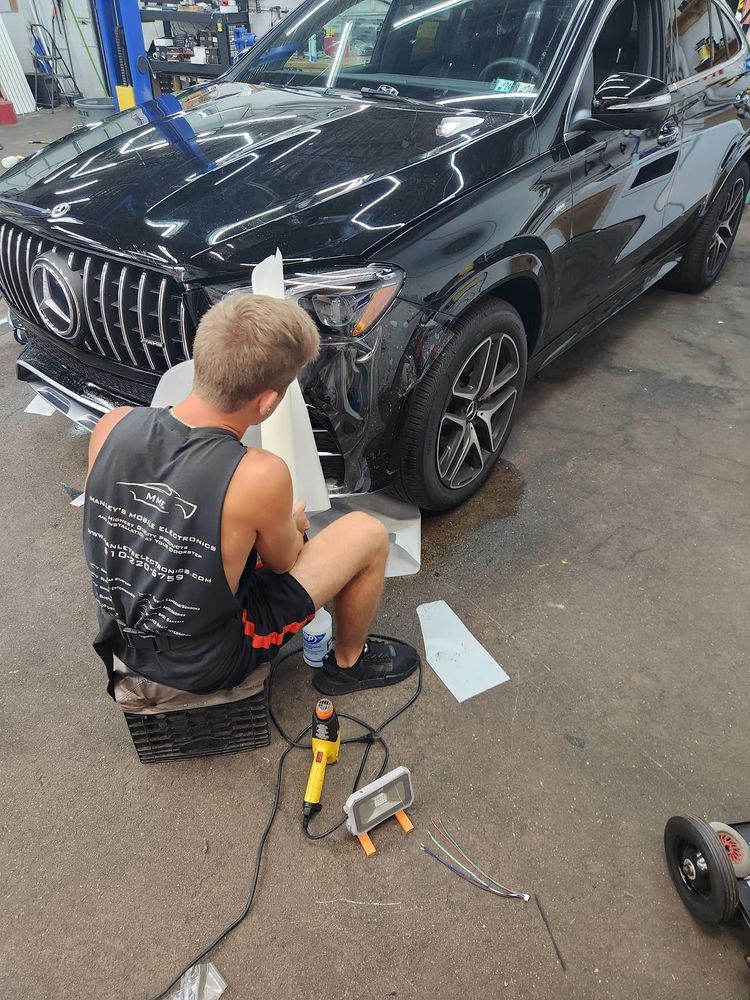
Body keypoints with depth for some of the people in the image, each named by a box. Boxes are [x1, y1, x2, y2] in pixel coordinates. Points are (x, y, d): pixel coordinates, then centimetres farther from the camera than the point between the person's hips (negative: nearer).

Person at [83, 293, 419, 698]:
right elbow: (283, 561, -10)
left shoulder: (111, 426, -16)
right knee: (368, 534, 0)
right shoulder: (259, 476, -32)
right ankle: (348, 663, 24)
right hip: (205, 664, -5)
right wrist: (293, 525, 12)